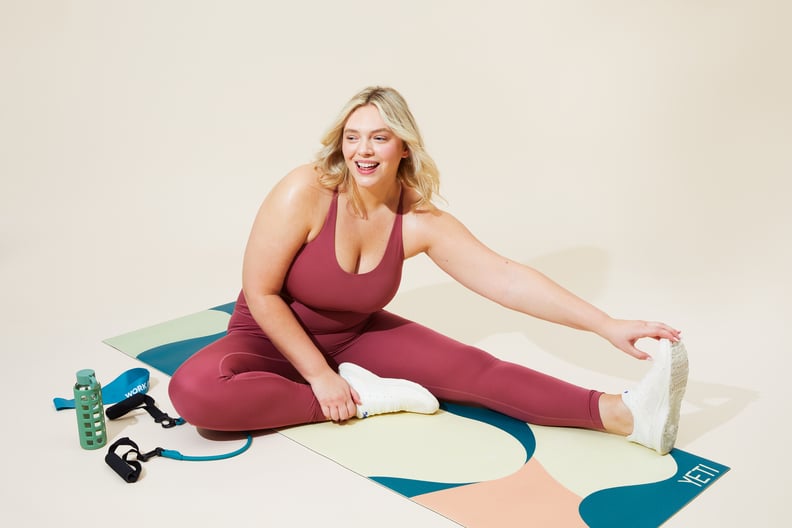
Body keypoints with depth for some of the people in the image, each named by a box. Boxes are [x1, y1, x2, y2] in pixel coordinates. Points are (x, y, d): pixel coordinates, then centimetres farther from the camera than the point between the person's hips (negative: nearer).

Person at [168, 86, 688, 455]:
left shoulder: (420, 220, -14)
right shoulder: (306, 192, -25)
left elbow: (506, 277, -18)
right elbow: (261, 294, -19)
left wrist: (607, 326, -25)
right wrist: (320, 376, -21)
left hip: (356, 336, 3)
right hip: (274, 338, -2)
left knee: (471, 367, -17)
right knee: (194, 390, -35)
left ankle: (629, 415, -27)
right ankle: (364, 399, -24)